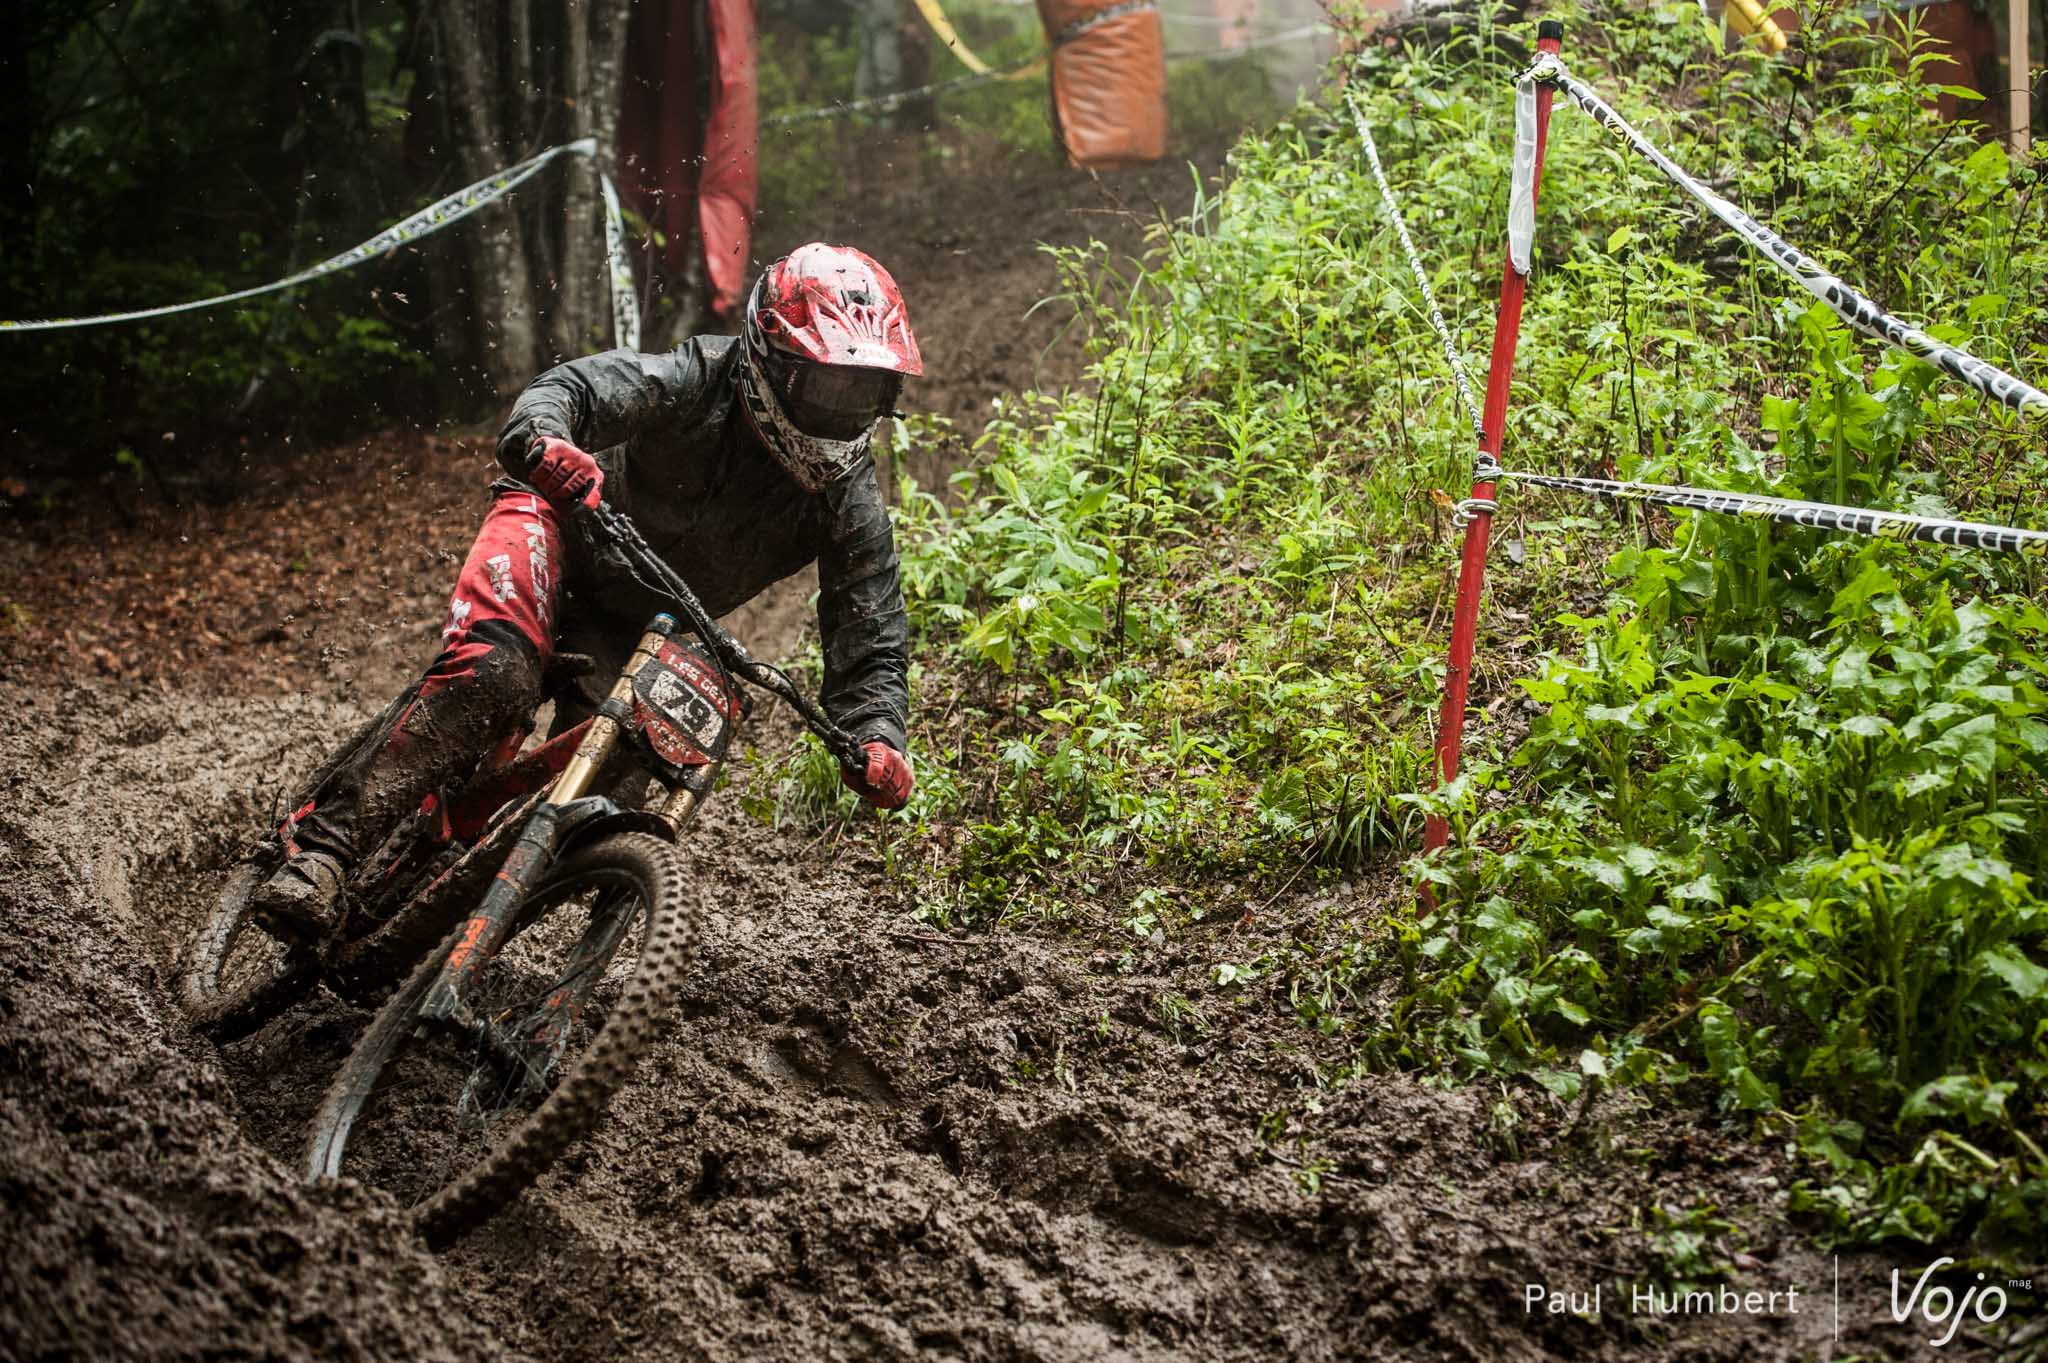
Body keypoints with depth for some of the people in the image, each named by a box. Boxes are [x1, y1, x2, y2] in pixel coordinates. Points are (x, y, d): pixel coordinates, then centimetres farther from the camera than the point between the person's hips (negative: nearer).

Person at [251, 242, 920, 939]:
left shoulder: (850, 501, -14)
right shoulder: (698, 383, -24)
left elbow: (871, 635, -12)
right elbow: (569, 390, -34)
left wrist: (878, 739, -31)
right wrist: (544, 443, -59)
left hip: (641, 633, 5)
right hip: (564, 530, -5)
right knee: (493, 672, -33)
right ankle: (326, 844, -34)